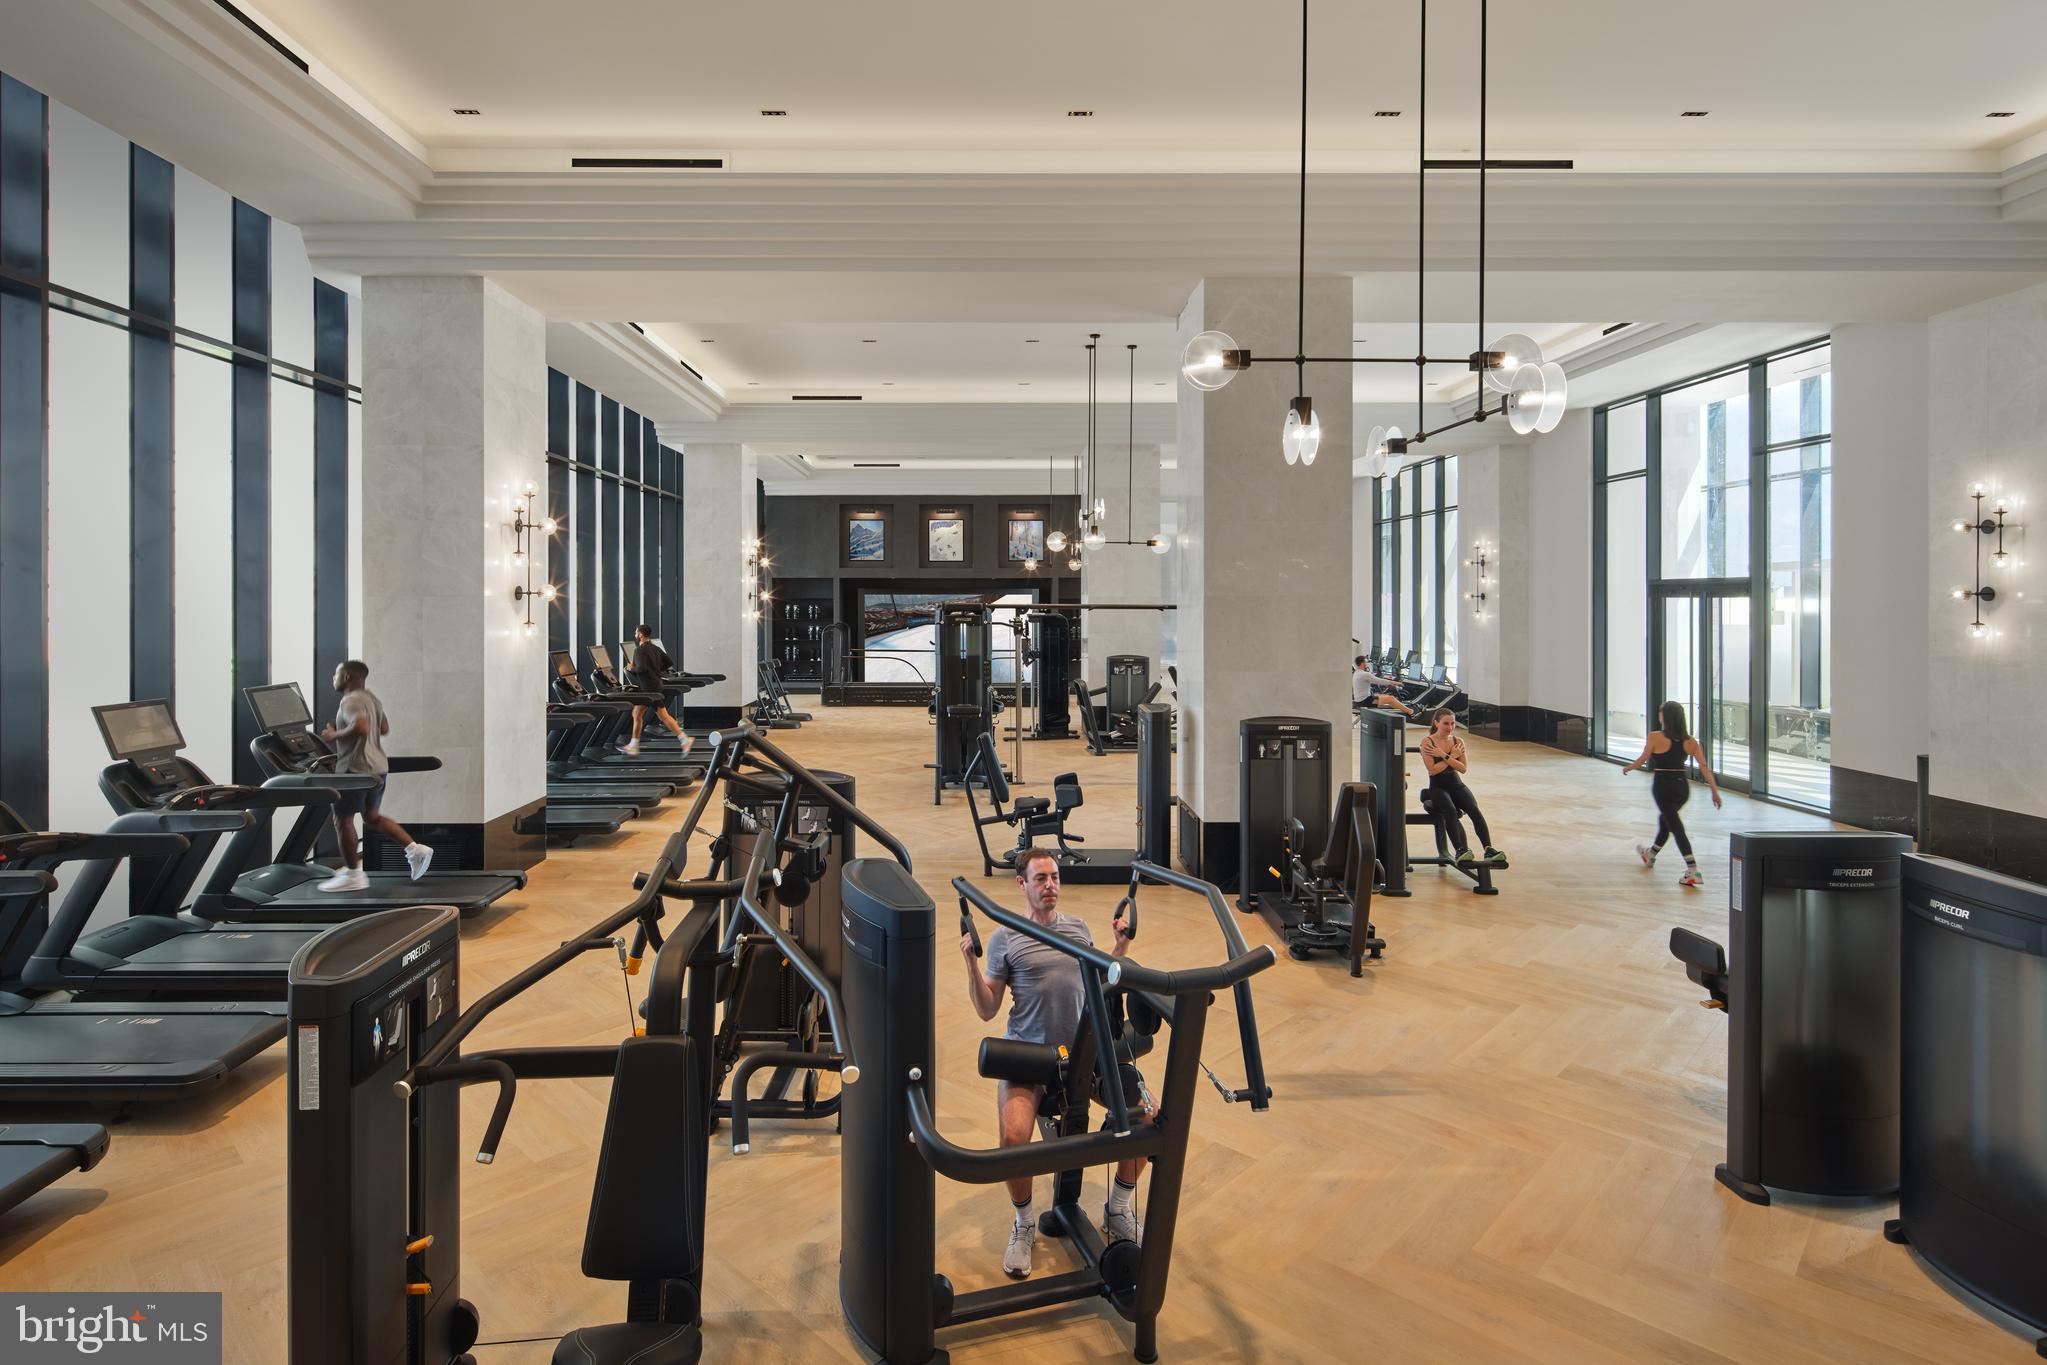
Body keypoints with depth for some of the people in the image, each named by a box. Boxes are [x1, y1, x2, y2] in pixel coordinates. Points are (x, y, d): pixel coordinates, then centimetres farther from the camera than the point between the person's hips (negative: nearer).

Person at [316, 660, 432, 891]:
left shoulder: (351, 701, -15)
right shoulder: (370, 697, 14)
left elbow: (361, 727, -31)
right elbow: (384, 729, 21)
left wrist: (334, 736, -17)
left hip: (356, 768, -10)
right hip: (377, 766, 10)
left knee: (342, 819, 2)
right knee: (372, 816, 19)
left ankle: (353, 875, 6)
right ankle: (415, 849, 10)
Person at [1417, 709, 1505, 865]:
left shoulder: (1458, 742, 7)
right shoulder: (1427, 742, -5)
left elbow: (1463, 768, -3)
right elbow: (1433, 770, -14)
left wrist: (1444, 756, -13)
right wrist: (1452, 756, -7)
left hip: (1456, 784, 4)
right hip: (1438, 787, -3)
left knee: (1474, 809, -26)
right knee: (1450, 811, -35)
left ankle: (1488, 849, -39)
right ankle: (1461, 850, -49)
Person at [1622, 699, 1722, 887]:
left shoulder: (1655, 737, -12)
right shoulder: (1689, 741, 1)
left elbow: (1643, 761, -4)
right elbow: (1704, 766, -4)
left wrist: (1628, 768, 15)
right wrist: (1715, 791, -3)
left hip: (1663, 786, -6)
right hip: (1682, 786, 6)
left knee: (1676, 828, -5)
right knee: (1665, 820, 27)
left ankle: (1693, 871, -12)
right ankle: (1651, 854, 48)